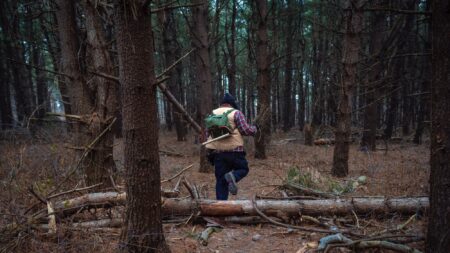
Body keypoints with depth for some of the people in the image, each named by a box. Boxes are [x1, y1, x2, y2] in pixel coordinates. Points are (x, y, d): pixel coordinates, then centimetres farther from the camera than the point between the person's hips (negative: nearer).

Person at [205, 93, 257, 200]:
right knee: (243, 169, 17)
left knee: (220, 180, 10)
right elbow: (246, 130, -5)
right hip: (234, 150, -4)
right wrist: (254, 129, 15)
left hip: (217, 152, 4)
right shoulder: (236, 113, 0)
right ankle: (233, 176, -14)